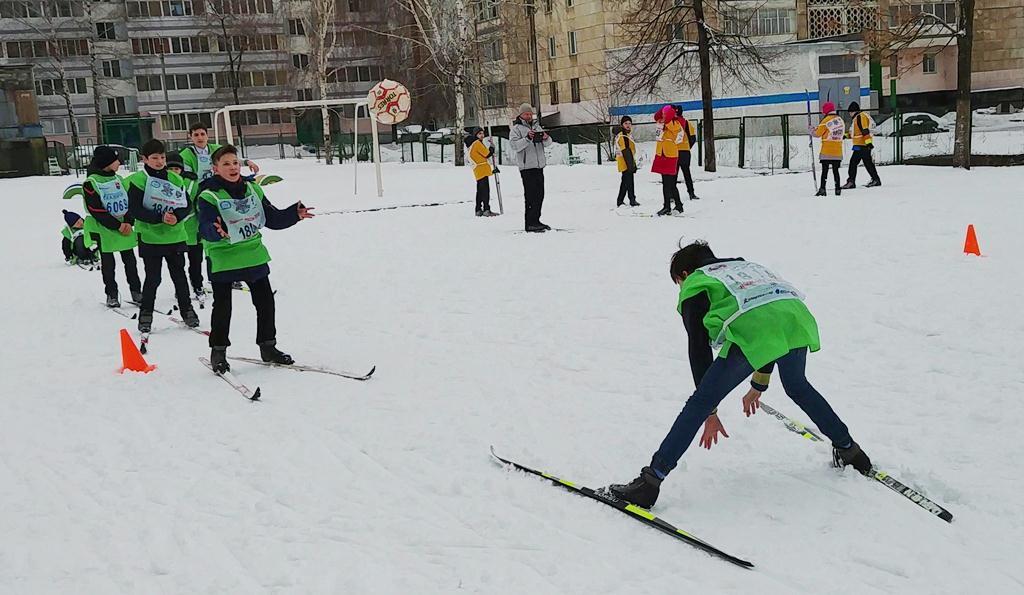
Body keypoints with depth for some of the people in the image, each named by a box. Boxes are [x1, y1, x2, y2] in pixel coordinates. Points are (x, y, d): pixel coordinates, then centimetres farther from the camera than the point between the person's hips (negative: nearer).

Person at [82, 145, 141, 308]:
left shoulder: (118, 179, 9)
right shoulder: (90, 183, -10)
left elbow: (129, 201, 8)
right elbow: (96, 211, -15)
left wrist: (128, 222, -9)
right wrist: (117, 226, -17)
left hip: (124, 228, 5)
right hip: (104, 231, -5)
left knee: (130, 260, 7)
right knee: (108, 264, 5)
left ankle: (136, 290, 16)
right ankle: (112, 294, 14)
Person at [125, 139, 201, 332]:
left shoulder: (175, 179, 6)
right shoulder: (138, 180, -6)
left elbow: (187, 206, 6)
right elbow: (133, 209, -12)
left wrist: (177, 217, -15)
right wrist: (160, 217, -21)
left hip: (175, 236, 3)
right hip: (150, 238, -3)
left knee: (179, 275, 10)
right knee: (153, 278, 1)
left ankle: (186, 309, 23)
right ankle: (146, 313, 15)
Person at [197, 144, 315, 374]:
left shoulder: (252, 190, 5)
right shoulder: (209, 196, -13)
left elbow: (272, 218, 8)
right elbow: (205, 228, -25)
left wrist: (295, 214, -7)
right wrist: (217, 231, -47)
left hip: (254, 255, 5)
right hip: (222, 259, -5)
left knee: (265, 301, 10)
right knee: (222, 307, 0)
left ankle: (267, 346, 25)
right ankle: (218, 352, 16)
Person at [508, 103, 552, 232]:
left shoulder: (536, 126, 18)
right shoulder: (516, 129, 0)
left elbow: (548, 143, 12)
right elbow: (515, 145, -15)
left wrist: (546, 138, -11)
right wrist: (527, 138, -29)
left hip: (539, 165, 7)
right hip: (527, 166, -7)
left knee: (540, 194, 10)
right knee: (531, 195, -9)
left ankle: (536, 220, 20)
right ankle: (530, 223, -7)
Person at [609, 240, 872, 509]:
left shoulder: (695, 287, 23)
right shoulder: (747, 266, 41)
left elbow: (699, 349, 16)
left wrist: (711, 413, 20)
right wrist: (758, 386, 51)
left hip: (751, 331, -6)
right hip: (796, 318, 6)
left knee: (699, 404, 1)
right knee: (797, 387, 35)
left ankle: (651, 480, -3)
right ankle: (848, 449, 44)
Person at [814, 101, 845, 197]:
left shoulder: (826, 120, -10)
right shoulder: (841, 120, 10)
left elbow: (818, 133, -7)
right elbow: (841, 133, 14)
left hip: (827, 152, -5)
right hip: (838, 152, 5)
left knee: (824, 170, -4)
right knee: (835, 170, 11)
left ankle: (822, 189, -10)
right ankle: (838, 189, 10)